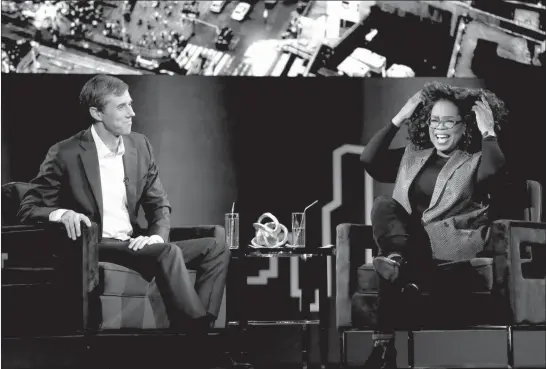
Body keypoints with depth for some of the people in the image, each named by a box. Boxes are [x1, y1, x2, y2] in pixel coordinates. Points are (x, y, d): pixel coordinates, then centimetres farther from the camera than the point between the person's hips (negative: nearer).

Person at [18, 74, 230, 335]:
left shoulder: (139, 145, 9)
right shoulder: (65, 154, -7)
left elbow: (159, 203, 14)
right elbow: (28, 209, -4)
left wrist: (157, 236, -8)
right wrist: (62, 213, -26)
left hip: (133, 244, 7)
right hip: (93, 250, -7)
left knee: (215, 249, -9)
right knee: (168, 252, -31)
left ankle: (197, 326, -24)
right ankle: (195, 327, -27)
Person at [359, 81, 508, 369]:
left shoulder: (475, 162, 12)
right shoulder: (412, 155, 26)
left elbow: (495, 171, -13)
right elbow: (368, 160, 11)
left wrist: (488, 132, -4)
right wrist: (399, 119, 11)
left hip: (449, 246, -3)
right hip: (406, 240, 3)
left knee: (393, 271, -33)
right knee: (383, 204, -30)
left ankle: (384, 345, -38)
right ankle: (399, 260, -51)